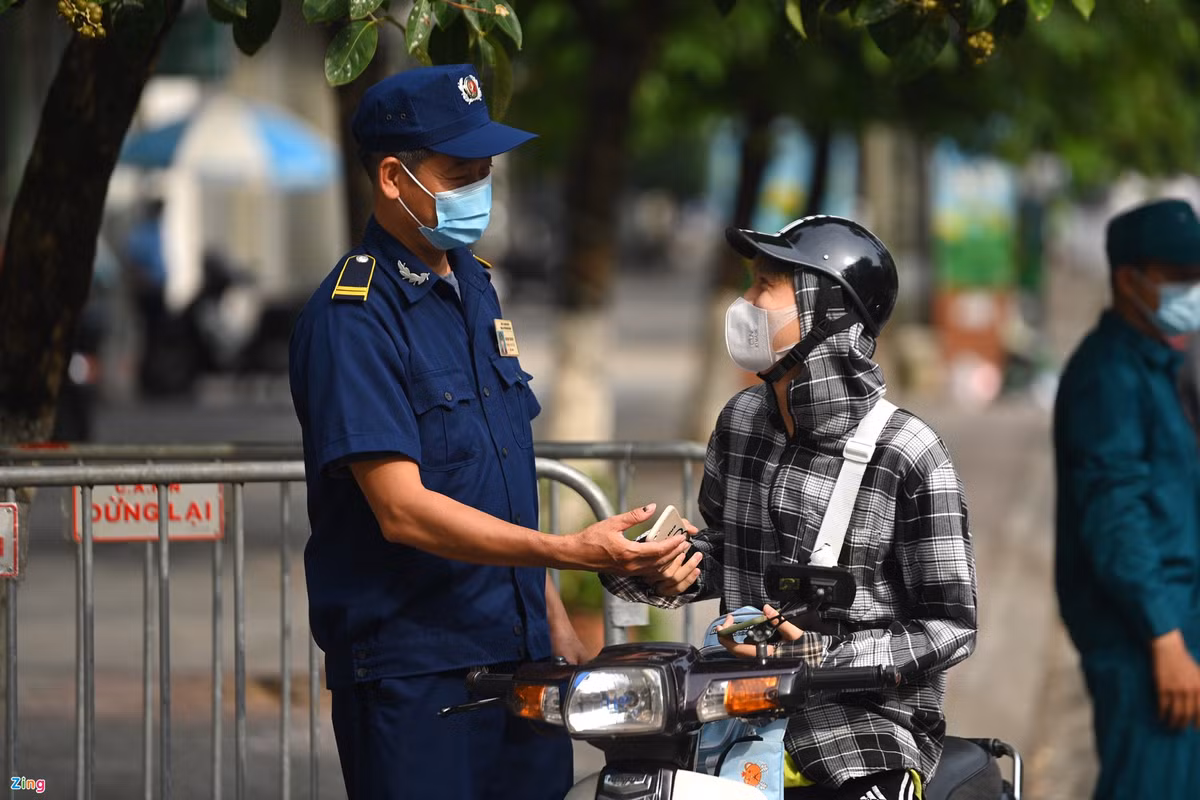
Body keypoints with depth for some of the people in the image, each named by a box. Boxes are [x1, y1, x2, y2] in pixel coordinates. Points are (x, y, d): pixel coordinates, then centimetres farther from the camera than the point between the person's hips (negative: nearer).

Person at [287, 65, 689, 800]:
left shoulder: (473, 284, 14)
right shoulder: (352, 317, -14)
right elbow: (402, 510, -21)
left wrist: (553, 618, 17)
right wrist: (572, 552, -26)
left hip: (517, 654, 8)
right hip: (409, 666, -8)